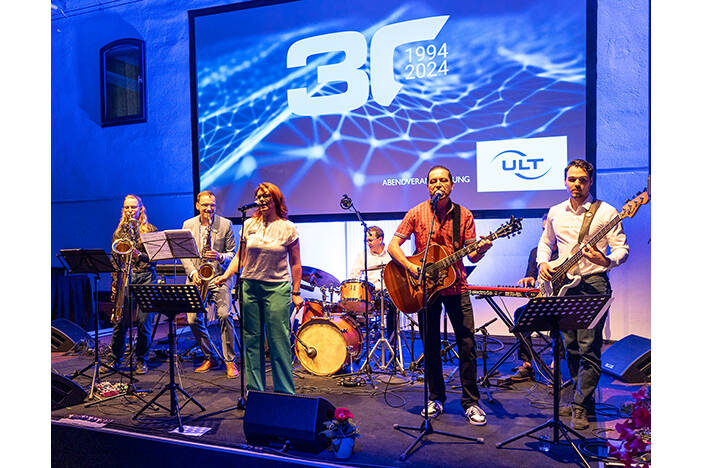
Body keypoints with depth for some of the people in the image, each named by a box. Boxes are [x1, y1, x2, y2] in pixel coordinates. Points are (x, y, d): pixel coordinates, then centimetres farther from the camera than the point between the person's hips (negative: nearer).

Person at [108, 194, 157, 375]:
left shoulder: (150, 230, 5)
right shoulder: (119, 232, 15)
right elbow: (115, 259, 15)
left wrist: (140, 255, -19)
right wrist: (114, 282, 6)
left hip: (145, 277, -2)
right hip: (125, 277, 2)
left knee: (144, 321, -5)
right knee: (120, 320, 0)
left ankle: (141, 361, 10)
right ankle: (115, 360, 16)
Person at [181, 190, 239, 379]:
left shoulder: (226, 224, 1)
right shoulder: (188, 225, 8)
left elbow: (233, 253, 3)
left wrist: (220, 257, -18)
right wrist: (192, 272, -6)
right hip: (196, 278, 3)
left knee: (224, 315, -18)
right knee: (193, 319, -3)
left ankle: (230, 361, -4)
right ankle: (210, 357, 18)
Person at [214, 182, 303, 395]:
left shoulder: (287, 228, 0)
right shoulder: (249, 225, 8)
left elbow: (295, 264, 2)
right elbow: (240, 256, 12)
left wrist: (296, 293, -2)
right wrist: (226, 275, -3)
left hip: (277, 288, -3)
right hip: (250, 287, 3)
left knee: (279, 340, -2)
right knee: (252, 340, 8)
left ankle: (285, 392, 10)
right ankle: (255, 390, 20)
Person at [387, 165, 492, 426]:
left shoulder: (464, 215, 1)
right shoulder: (416, 214, -1)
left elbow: (472, 256, 0)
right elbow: (393, 245, -4)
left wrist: (481, 250, -23)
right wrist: (411, 267, -19)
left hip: (456, 287, 0)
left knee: (467, 344, -1)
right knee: (430, 346, 8)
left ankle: (471, 402, 14)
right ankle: (436, 399, 25)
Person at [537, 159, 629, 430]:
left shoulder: (606, 212, -1)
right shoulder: (555, 213, 12)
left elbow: (622, 249, -3)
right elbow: (545, 242, 23)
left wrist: (606, 261, -24)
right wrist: (543, 263, 3)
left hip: (593, 284, -5)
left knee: (588, 348, -7)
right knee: (571, 347, 10)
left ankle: (582, 407, 2)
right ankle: (581, 396, 25)